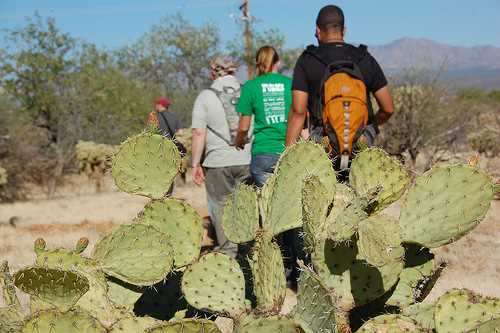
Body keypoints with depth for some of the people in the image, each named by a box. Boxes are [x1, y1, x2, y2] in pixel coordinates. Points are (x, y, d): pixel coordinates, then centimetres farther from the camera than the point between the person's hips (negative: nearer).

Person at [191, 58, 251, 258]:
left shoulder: (205, 97, -2)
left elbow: (199, 133, -7)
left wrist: (195, 164, -1)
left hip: (218, 162, -2)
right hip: (248, 160, 2)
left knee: (221, 207, 8)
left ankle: (228, 251, 11)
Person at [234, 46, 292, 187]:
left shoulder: (250, 86, 2)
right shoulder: (290, 83, 5)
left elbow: (244, 128, 6)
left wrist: (239, 141, 26)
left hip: (263, 153, -1)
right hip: (289, 153, 1)